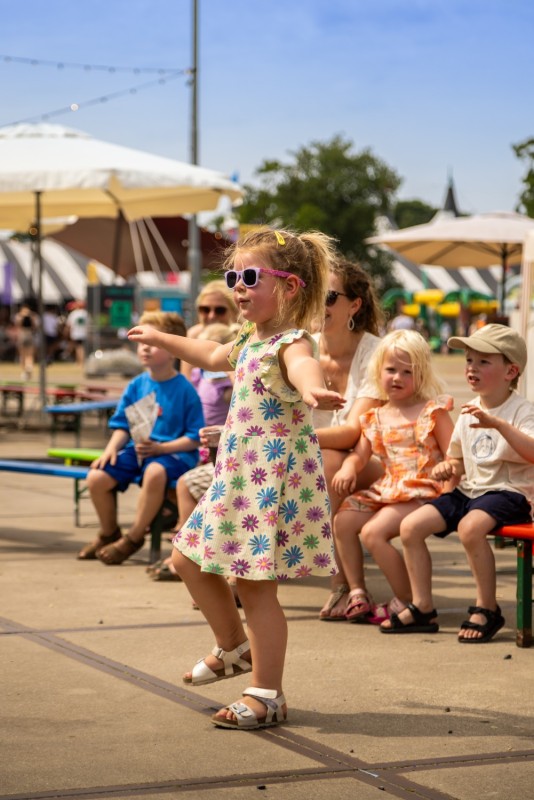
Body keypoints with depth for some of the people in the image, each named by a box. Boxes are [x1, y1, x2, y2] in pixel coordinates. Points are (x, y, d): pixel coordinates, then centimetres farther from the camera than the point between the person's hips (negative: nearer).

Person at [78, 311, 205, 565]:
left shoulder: (184, 389, -7)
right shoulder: (136, 386, 7)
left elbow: (194, 438, -8)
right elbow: (123, 426, 11)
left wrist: (160, 448, -20)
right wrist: (112, 448, -9)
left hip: (173, 451, -5)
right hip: (136, 448, 6)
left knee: (155, 473, -40)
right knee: (96, 477, -16)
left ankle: (133, 538, -18)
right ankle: (109, 533, 14)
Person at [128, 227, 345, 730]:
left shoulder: (290, 342, -18)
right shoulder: (250, 341, 12)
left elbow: (303, 365, -45)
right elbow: (213, 356, 36)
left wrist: (310, 388, -69)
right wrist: (160, 339, 49)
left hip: (275, 480, -10)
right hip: (237, 477, 10)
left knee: (255, 585, -6)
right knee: (189, 561, 18)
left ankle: (267, 697, 4)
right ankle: (235, 648, 35)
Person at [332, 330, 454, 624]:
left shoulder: (432, 412, -1)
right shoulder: (375, 417, 14)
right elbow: (359, 455, 13)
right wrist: (348, 468, -10)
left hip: (421, 492, -7)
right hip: (386, 489, 7)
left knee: (373, 532, -23)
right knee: (342, 520, -9)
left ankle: (406, 601, -10)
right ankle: (357, 593, 0)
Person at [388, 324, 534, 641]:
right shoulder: (469, 413, 13)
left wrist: (497, 423, -38)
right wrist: (448, 467, 1)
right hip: (469, 490, 8)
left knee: (470, 526, -36)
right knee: (411, 526, -6)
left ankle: (487, 608, -18)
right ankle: (423, 609, 3)